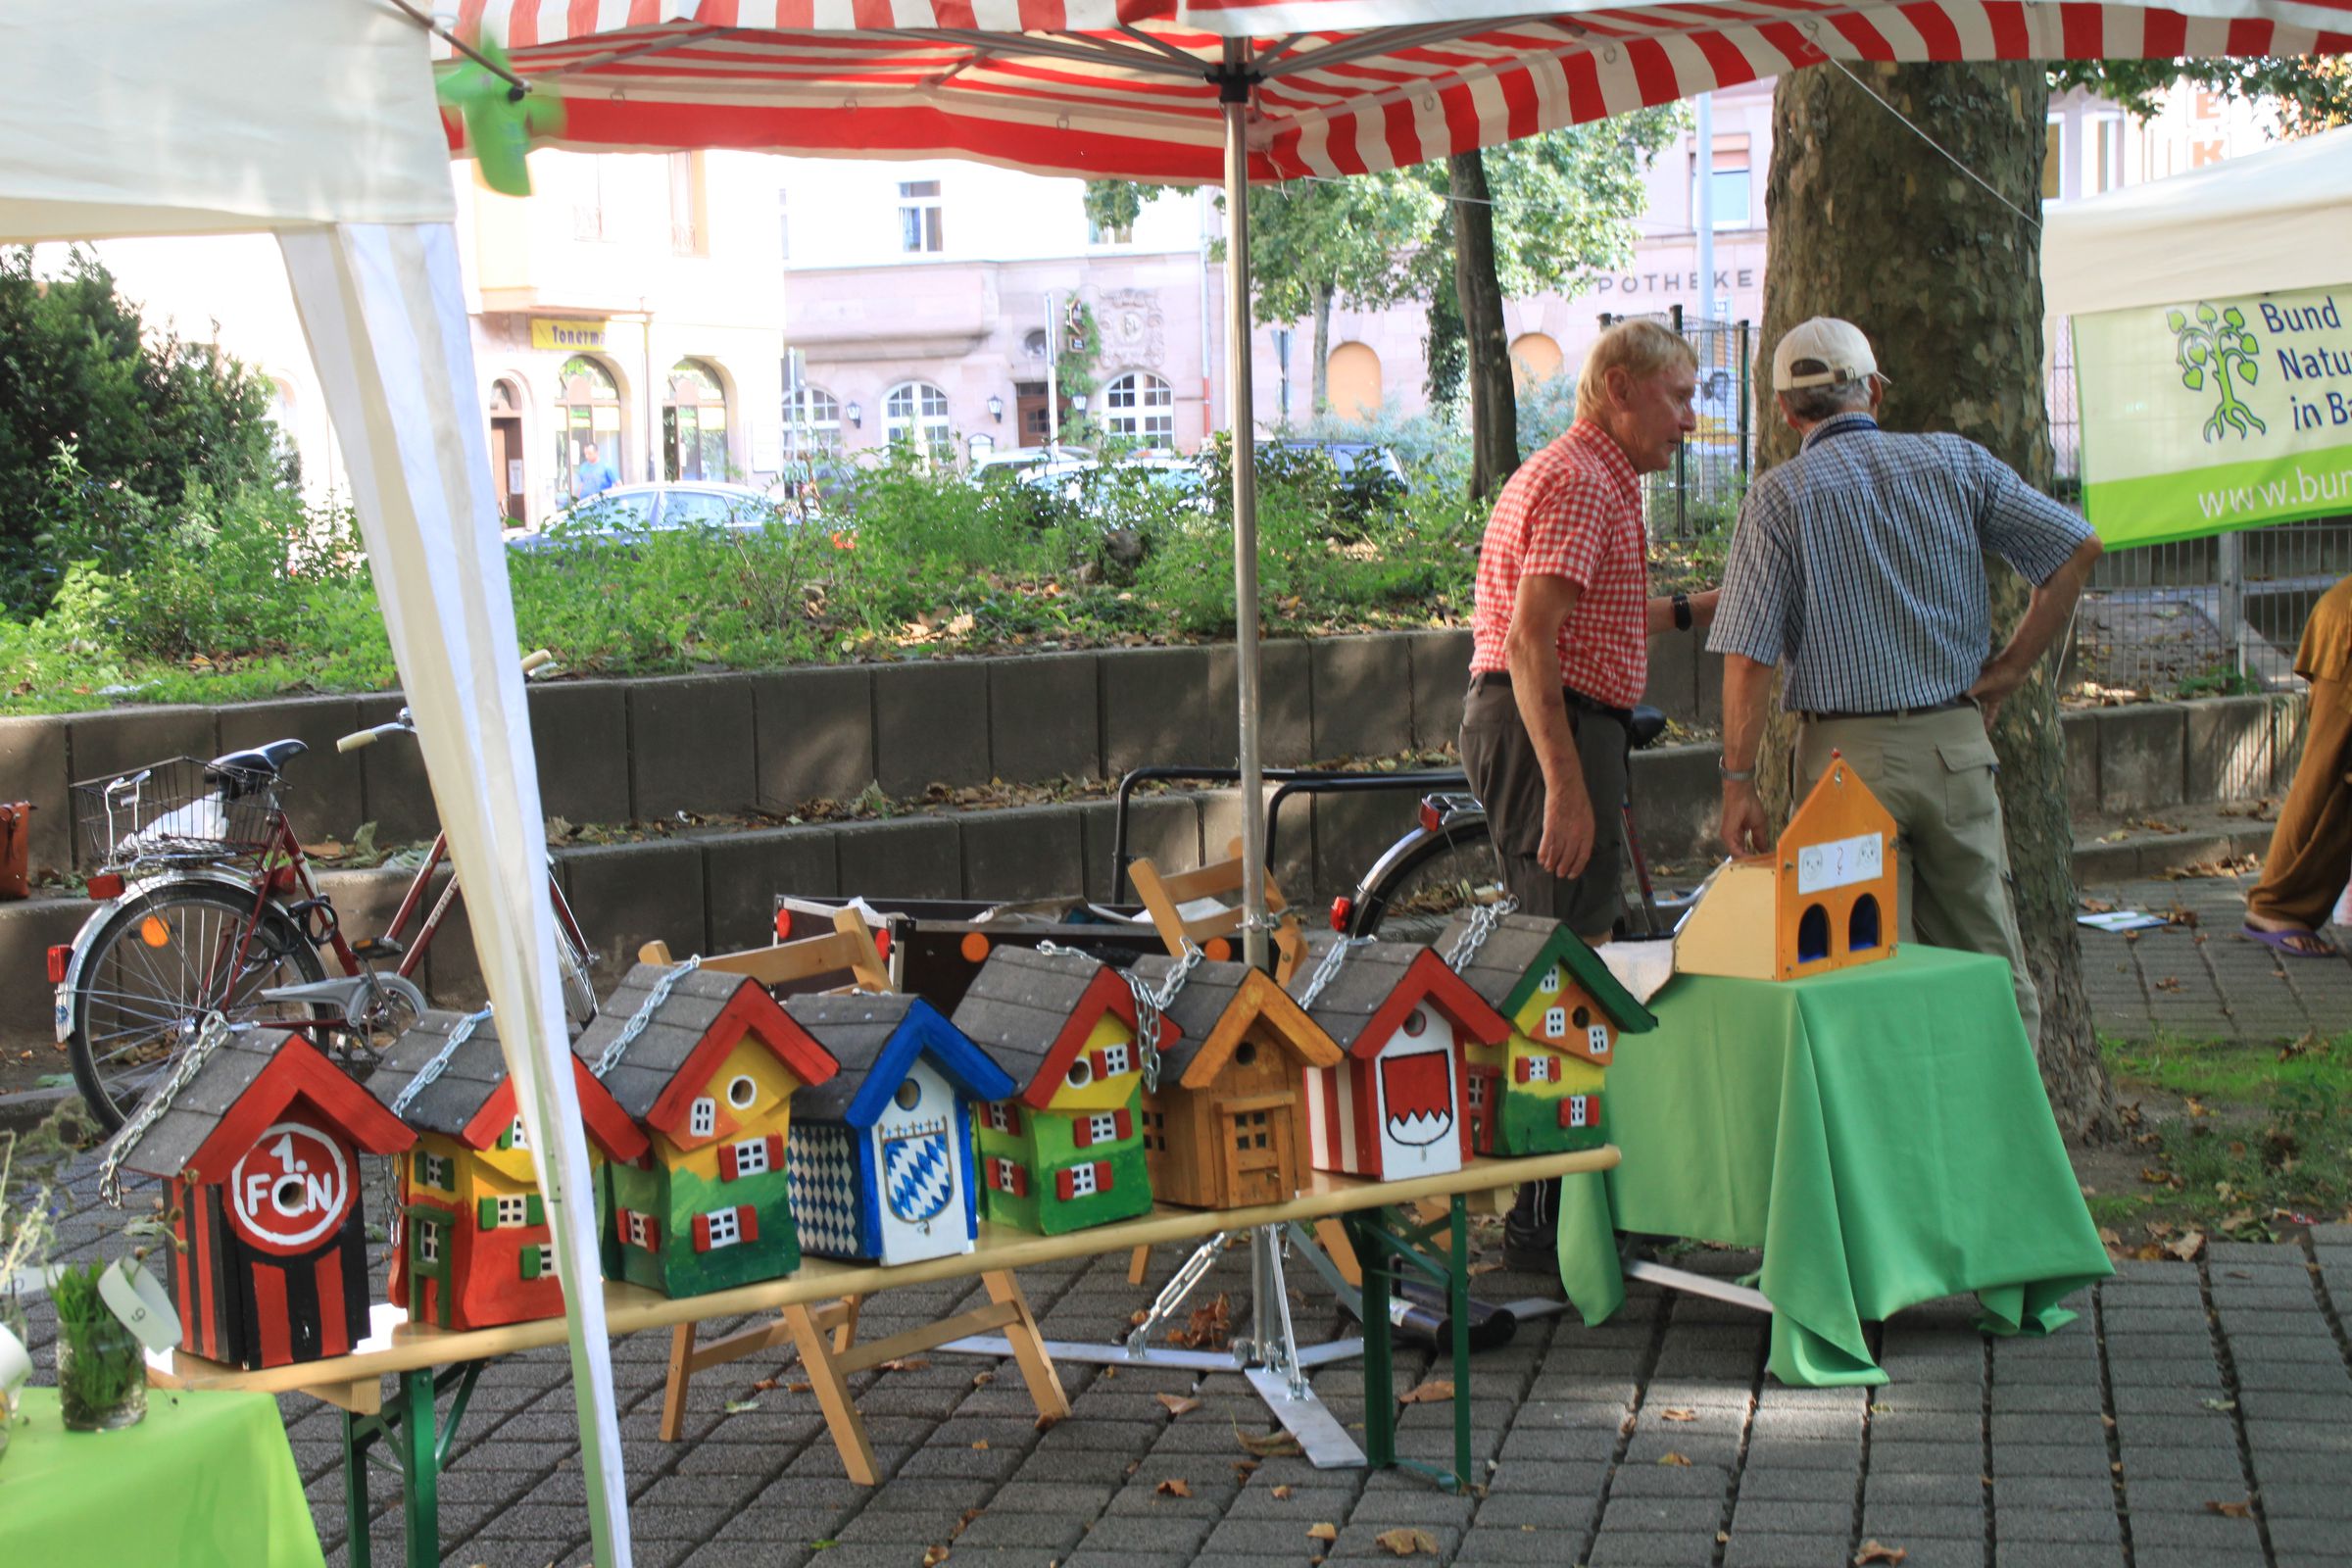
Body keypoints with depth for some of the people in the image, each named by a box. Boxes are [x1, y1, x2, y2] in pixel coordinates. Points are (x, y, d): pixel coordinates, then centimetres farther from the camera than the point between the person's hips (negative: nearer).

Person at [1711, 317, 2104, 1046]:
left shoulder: (1778, 496, -4)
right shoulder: (1955, 461, 5)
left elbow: (1747, 655, -9)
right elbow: (2077, 548, 1)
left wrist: (1738, 781, -4)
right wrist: (2004, 673, 4)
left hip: (1848, 753, -2)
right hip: (1956, 741, 3)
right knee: (1988, 967, 11)